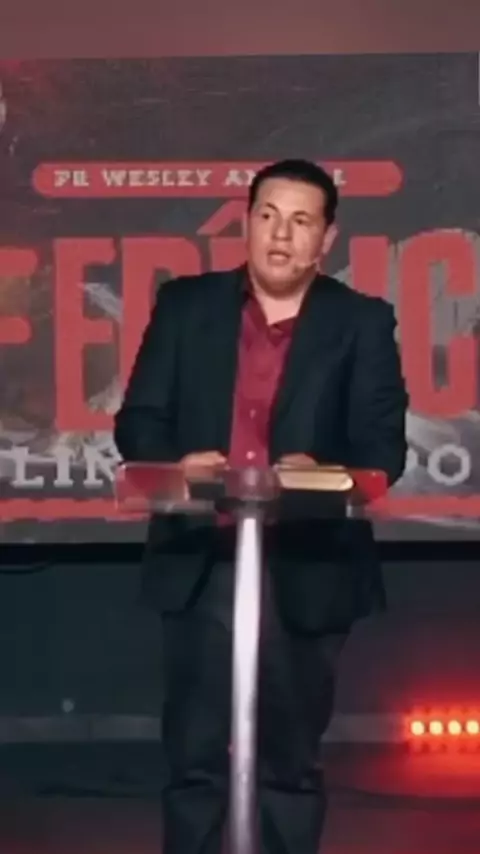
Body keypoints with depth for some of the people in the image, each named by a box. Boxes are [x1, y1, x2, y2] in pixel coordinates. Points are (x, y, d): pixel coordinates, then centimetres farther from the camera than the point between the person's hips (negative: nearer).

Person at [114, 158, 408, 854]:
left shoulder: (362, 323, 4)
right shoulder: (185, 305, 8)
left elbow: (383, 448, -2)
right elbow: (137, 421, 6)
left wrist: (319, 471, -23)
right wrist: (177, 462, -16)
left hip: (308, 571, 0)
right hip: (200, 566, 1)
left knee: (292, 760, 8)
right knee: (193, 756, 4)